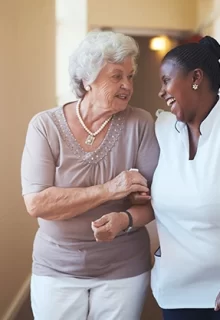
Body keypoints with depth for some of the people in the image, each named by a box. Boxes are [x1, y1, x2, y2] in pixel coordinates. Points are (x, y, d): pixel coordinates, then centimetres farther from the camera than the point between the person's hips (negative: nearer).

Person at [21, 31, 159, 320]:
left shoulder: (140, 123, -7)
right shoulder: (45, 125, -10)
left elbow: (156, 196, -6)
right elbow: (37, 203, -18)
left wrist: (125, 219, -26)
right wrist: (108, 190, -22)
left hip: (124, 270, 1)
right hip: (56, 270, 0)